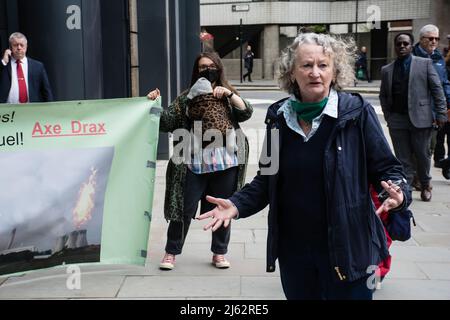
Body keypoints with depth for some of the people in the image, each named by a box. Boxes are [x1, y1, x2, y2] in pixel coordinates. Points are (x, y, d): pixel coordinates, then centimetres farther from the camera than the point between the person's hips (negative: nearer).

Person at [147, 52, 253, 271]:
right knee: (184, 209, 3)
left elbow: (246, 113, -4)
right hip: (194, 163, -1)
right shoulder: (187, 97, 6)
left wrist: (229, 94, -15)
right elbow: (166, 123, 1)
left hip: (225, 162, 1)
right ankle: (171, 252, 18)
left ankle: (219, 253, 26)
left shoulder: (227, 93, 11)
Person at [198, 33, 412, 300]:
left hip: (347, 248, -3)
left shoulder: (357, 112, -10)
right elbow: (268, 178, 9)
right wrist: (237, 205, -6)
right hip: (293, 249, 4)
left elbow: (386, 168, -5)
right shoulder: (279, 117, 1)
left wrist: (399, 194, -26)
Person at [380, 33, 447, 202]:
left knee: (423, 155, 9)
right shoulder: (386, 70, 9)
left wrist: (441, 113, -5)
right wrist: (388, 116, 5)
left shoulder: (425, 64, 2)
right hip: (397, 120, 1)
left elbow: (437, 89, 0)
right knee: (403, 159, 4)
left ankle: (425, 186, 32)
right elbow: (383, 96, 14)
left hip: (420, 118, -1)